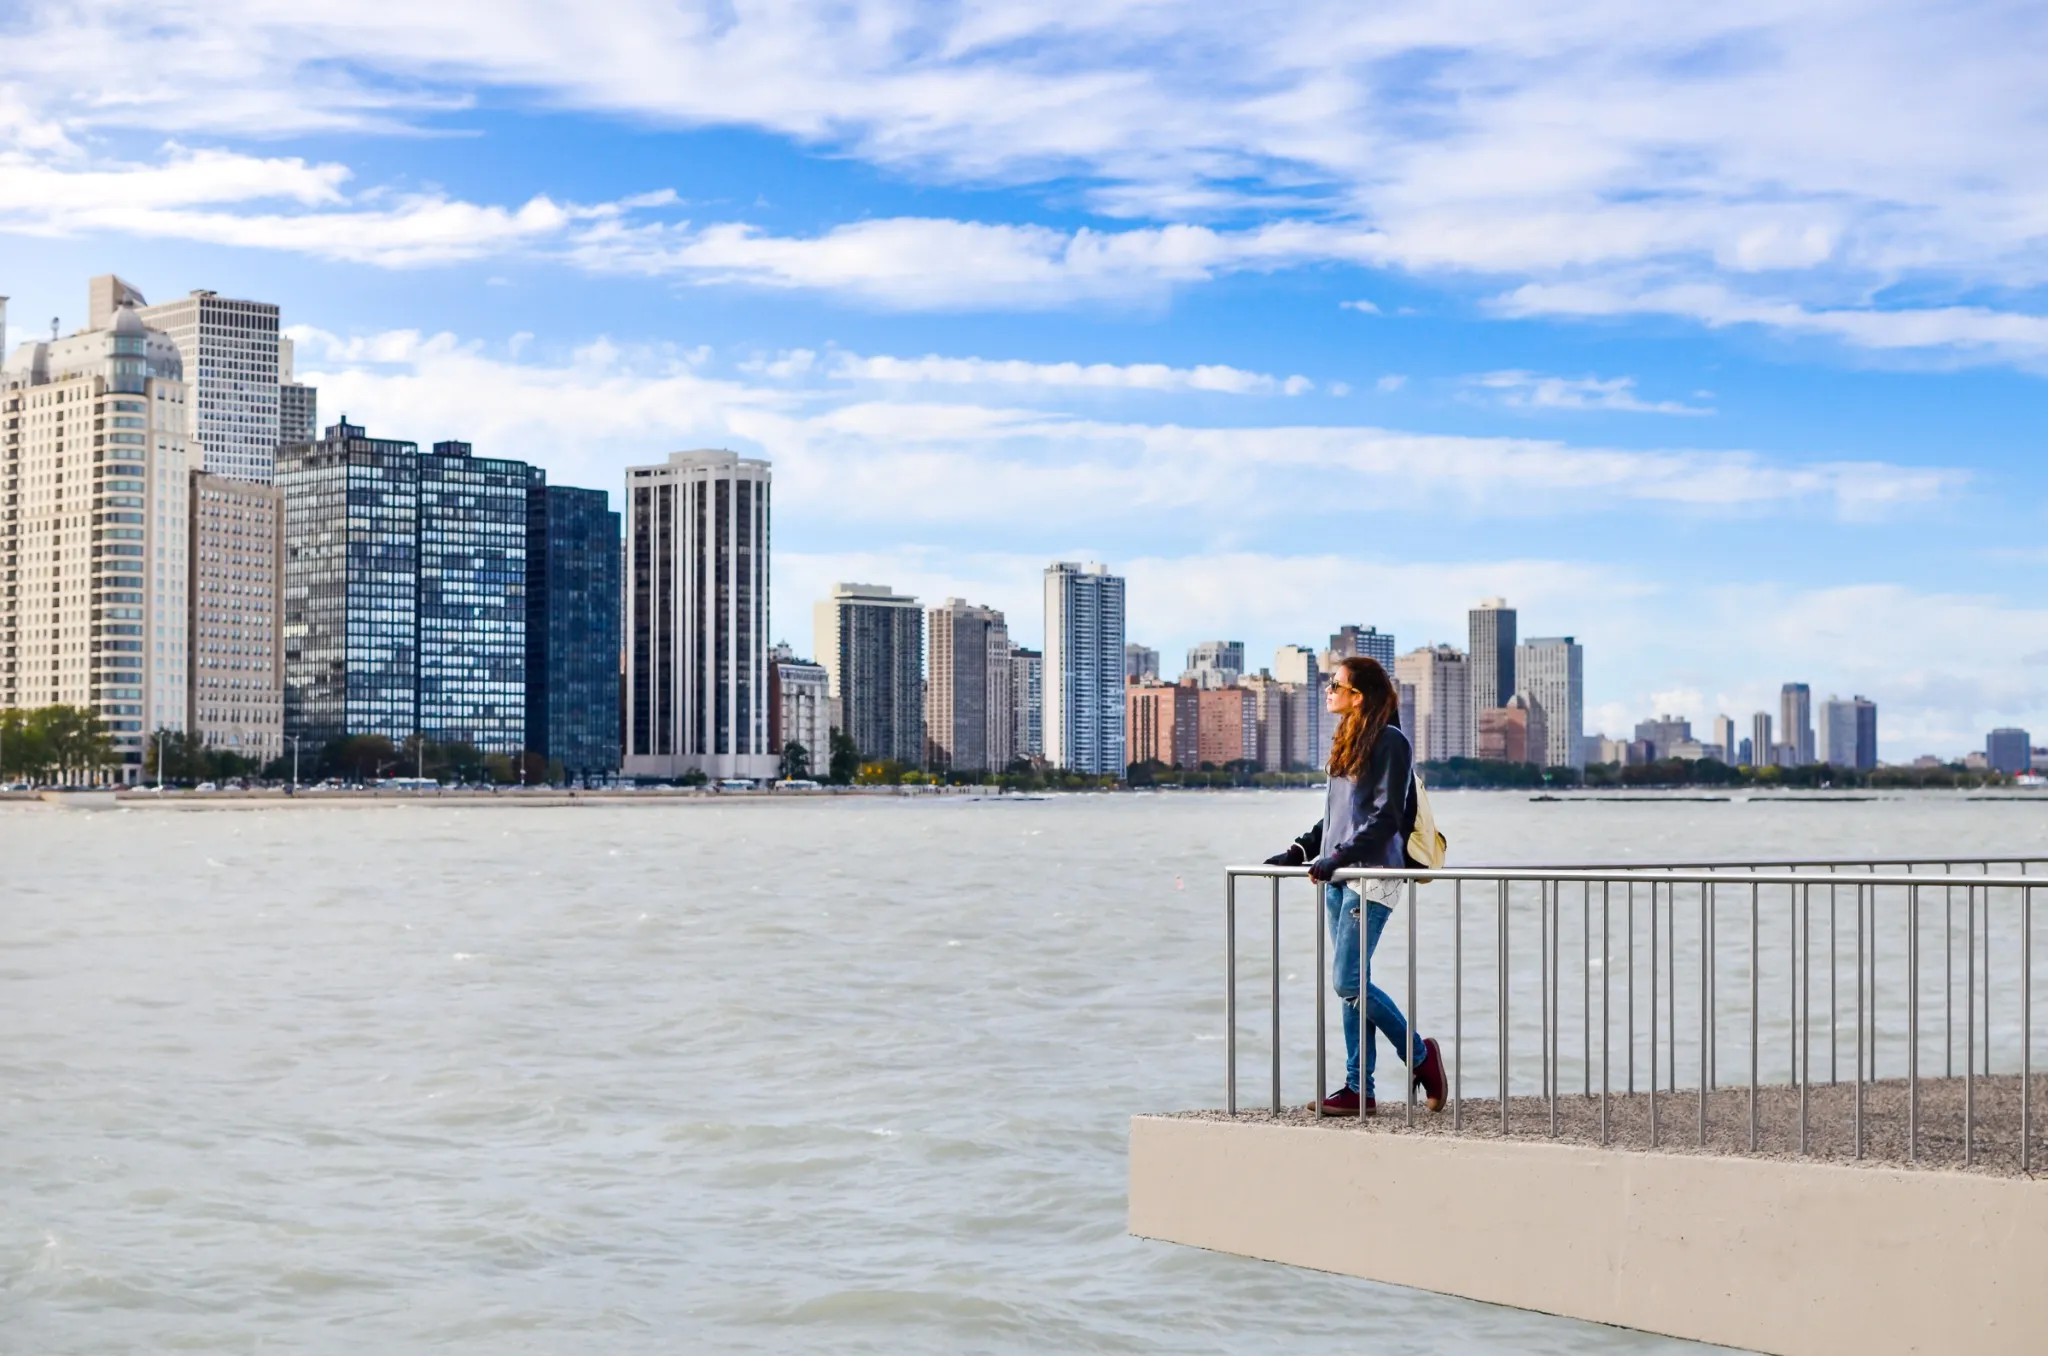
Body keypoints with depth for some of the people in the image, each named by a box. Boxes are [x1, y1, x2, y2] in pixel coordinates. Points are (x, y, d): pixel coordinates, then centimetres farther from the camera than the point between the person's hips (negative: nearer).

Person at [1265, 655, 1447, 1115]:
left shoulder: (1390, 741, -9)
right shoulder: (1349, 744, 17)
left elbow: (1386, 815, -16)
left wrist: (1339, 856, -21)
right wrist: (1298, 852, 15)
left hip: (1373, 874, -9)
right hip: (1340, 876, 9)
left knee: (1348, 981, -12)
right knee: (1351, 984, 6)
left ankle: (1419, 1055, 5)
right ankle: (1359, 1089, 8)